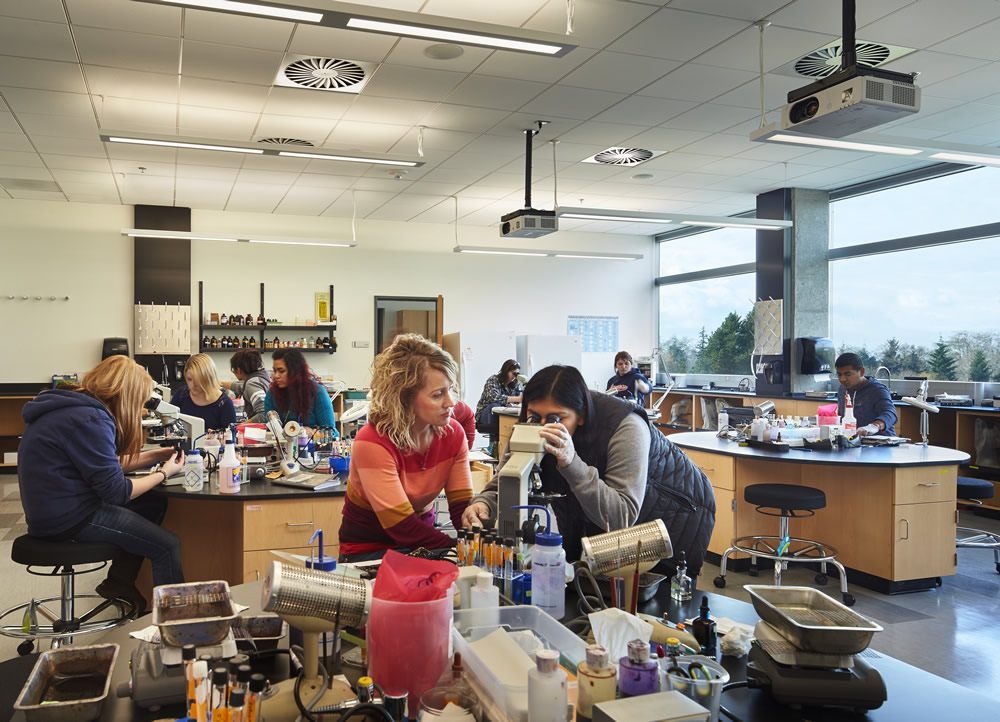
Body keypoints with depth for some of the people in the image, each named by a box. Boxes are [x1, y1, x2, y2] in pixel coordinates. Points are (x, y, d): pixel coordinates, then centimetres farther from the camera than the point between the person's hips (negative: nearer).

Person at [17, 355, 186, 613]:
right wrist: (164, 473, -6)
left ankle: (119, 582, 20)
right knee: (167, 545, -8)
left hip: (52, 508, 11)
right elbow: (116, 491, -20)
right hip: (66, 518, -11)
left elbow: (105, 465, 17)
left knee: (155, 504, 16)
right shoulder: (90, 420, -23)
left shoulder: (76, 407, 9)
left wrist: (155, 456, 12)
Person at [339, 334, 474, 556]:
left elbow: (461, 506, -7)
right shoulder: (373, 444, -23)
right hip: (369, 552, -5)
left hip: (422, 543, 5)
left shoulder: (453, 433, -6)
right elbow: (402, 527, -25)